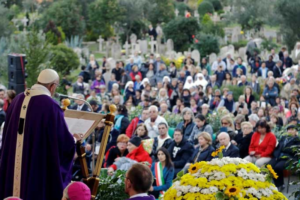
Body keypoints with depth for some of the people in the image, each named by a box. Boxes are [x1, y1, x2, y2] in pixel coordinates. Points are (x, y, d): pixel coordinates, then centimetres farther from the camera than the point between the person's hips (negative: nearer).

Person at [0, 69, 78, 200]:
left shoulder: (17, 100, 2)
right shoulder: (51, 106, -17)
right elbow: (64, 142, -13)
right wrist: (73, 140, 10)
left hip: (13, 165, 6)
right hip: (40, 168, -6)